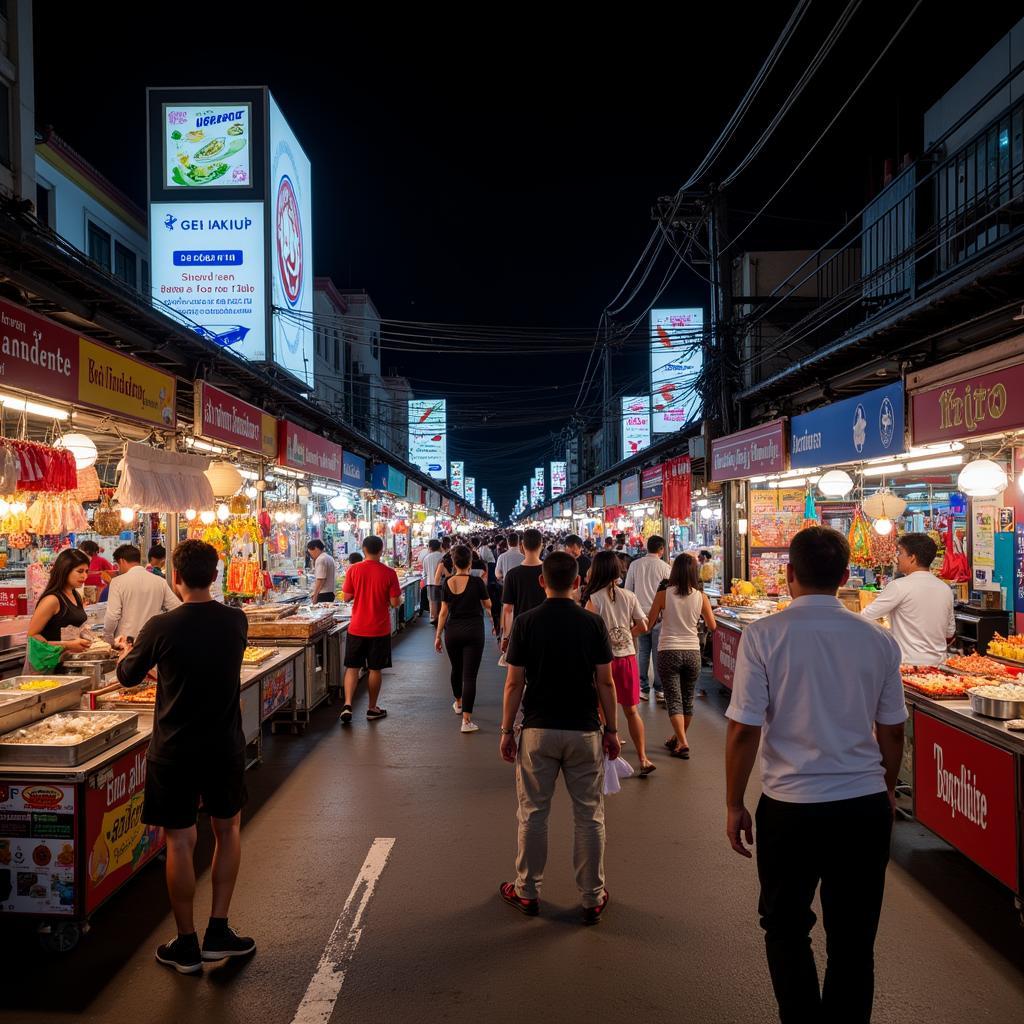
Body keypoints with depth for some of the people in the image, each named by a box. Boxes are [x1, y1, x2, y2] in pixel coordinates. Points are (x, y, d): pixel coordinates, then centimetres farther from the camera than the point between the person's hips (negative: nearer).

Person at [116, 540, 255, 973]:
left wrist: (126, 652, 24)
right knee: (228, 828, 20)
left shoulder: (161, 627, -16)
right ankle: (218, 930, 23)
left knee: (180, 841, 9)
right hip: (224, 746, 3)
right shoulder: (236, 621, -7)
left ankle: (186, 945, 21)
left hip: (174, 750, -2)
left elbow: (128, 676, 1)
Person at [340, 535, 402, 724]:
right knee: (375, 669, 10)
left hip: (357, 628, 1)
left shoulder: (353, 570, -6)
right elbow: (395, 603, -10)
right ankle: (372, 709, 20)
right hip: (379, 629, -1)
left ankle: (347, 705, -4)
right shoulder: (389, 573, -10)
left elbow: (346, 597, -1)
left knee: (352, 667, 10)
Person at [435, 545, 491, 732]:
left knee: (456, 669, 24)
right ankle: (466, 720, -9)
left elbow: (444, 611, 0)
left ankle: (458, 703, 45)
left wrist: (438, 636, 7)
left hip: (452, 632, 4)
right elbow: (488, 605, 1)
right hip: (473, 632, -3)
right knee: (469, 675, -4)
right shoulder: (477, 582, -11)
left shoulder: (447, 583, -3)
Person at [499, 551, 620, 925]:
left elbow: (514, 683, -6)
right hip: (585, 731, 0)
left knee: (533, 814, 12)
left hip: (538, 730, 0)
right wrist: (612, 729, 6)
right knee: (589, 817, 10)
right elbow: (605, 683, -4)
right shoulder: (593, 623, -5)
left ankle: (527, 892, 24)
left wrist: (506, 730, 4)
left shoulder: (526, 622, -6)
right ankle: (592, 899, 19)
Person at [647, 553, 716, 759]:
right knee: (687, 700, 17)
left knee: (674, 700, 1)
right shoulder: (701, 596, -4)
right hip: (692, 652, 3)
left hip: (669, 652, -3)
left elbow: (649, 622, -6)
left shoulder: (664, 594, -9)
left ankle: (682, 742, -12)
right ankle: (678, 740, 31)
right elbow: (712, 626, 5)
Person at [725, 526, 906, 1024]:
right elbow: (892, 731, 7)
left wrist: (734, 804, 1)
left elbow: (743, 730, -12)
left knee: (786, 930, 18)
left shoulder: (763, 635, -13)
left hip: (790, 807, -3)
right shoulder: (878, 639, -2)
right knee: (854, 940, 17)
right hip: (865, 805, 3)